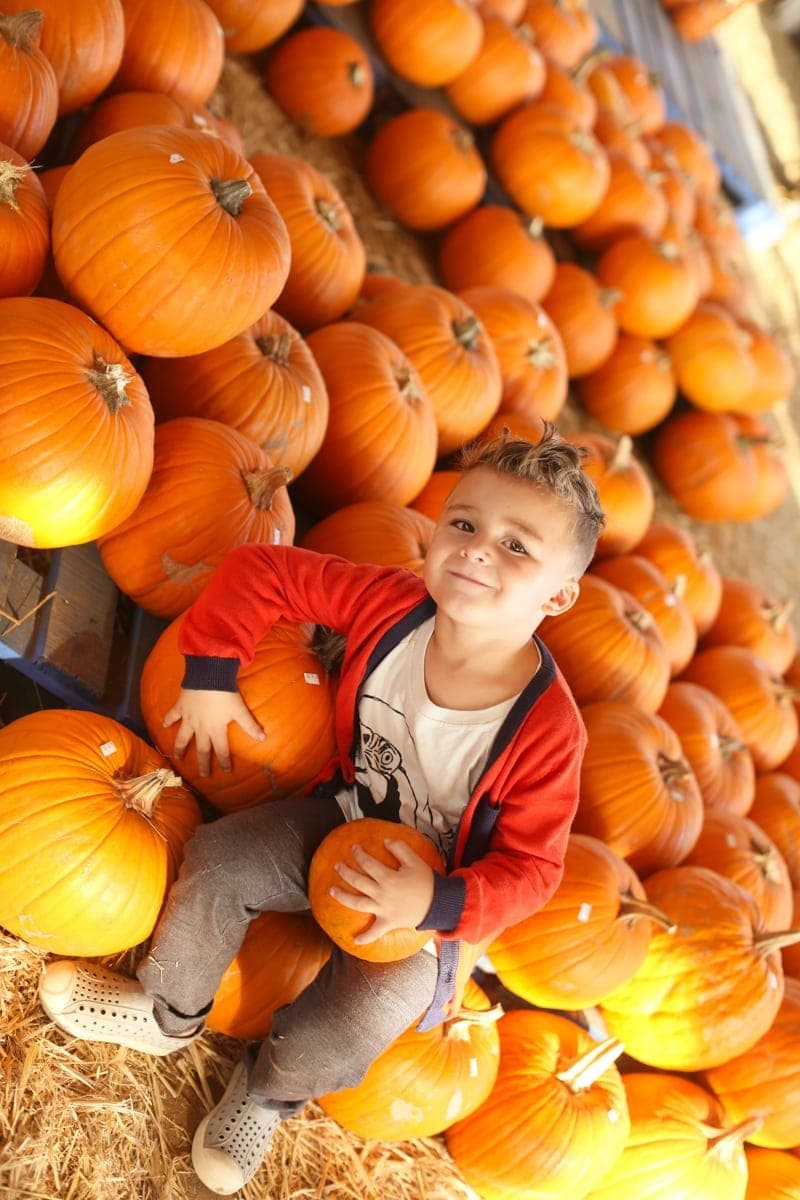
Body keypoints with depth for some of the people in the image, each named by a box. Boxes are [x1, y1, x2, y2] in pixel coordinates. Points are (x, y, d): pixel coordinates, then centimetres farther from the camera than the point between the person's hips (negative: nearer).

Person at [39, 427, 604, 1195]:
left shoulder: (547, 728, -30)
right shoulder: (390, 605, -22)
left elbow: (527, 866, -22)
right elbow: (262, 572, -12)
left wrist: (438, 904, -37)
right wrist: (211, 673, -17)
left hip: (435, 884, -3)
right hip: (342, 816, 4)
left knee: (383, 996, -27)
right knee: (221, 859, -14)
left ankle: (271, 1089, 7)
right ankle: (167, 1014, 16)